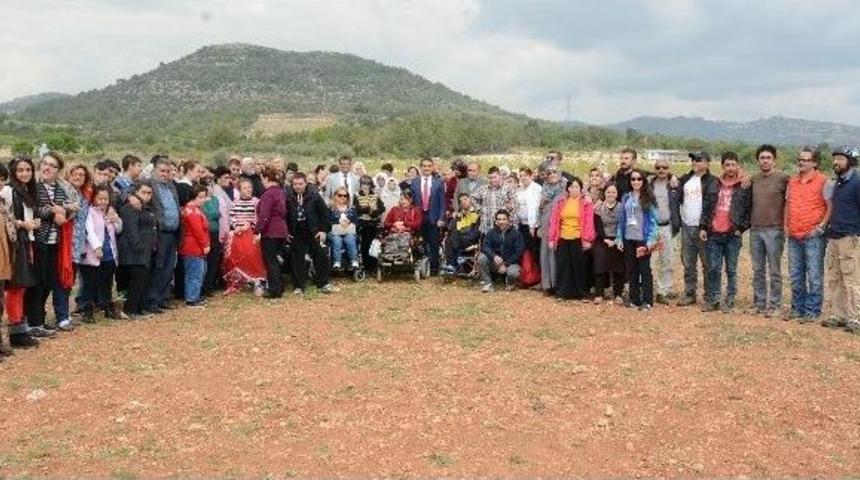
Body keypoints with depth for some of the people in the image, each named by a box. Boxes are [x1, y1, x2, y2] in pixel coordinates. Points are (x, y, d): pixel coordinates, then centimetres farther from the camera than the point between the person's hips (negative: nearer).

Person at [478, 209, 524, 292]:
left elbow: (518, 252, -10)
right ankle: (487, 283, -11)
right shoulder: (491, 232, 2)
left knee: (513, 273, -36)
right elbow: (485, 246, -12)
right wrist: (494, 256, -33)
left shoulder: (516, 233, -4)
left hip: (510, 263, -2)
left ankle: (510, 284, 4)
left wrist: (506, 264, -19)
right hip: (494, 263, 2)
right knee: (481, 257, -25)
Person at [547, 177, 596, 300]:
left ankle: (579, 293, 16)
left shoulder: (586, 203, 1)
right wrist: (551, 238, 0)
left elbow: (589, 222, -4)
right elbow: (554, 220, 5)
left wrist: (587, 239, -11)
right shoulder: (560, 202, 7)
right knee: (562, 267, 5)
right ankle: (562, 292, 13)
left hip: (578, 239, -2)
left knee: (578, 266, 6)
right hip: (562, 239, 2)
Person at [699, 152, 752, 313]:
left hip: (732, 235, -3)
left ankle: (729, 302, 12)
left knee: (731, 270, 4)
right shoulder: (713, 186, 10)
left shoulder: (744, 187, 1)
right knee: (713, 269, 5)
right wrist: (702, 227, 3)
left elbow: (749, 211, 1)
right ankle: (712, 300, 13)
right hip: (713, 234, 3)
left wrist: (741, 228, -6)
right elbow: (705, 208, 11)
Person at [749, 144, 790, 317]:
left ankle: (774, 305, 6)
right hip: (755, 229, 5)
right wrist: (748, 222, 9)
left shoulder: (783, 178, -5)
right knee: (758, 270, 11)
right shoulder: (754, 179, 10)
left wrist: (786, 224, -7)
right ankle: (759, 303, 20)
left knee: (774, 271, 0)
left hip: (774, 230, -5)